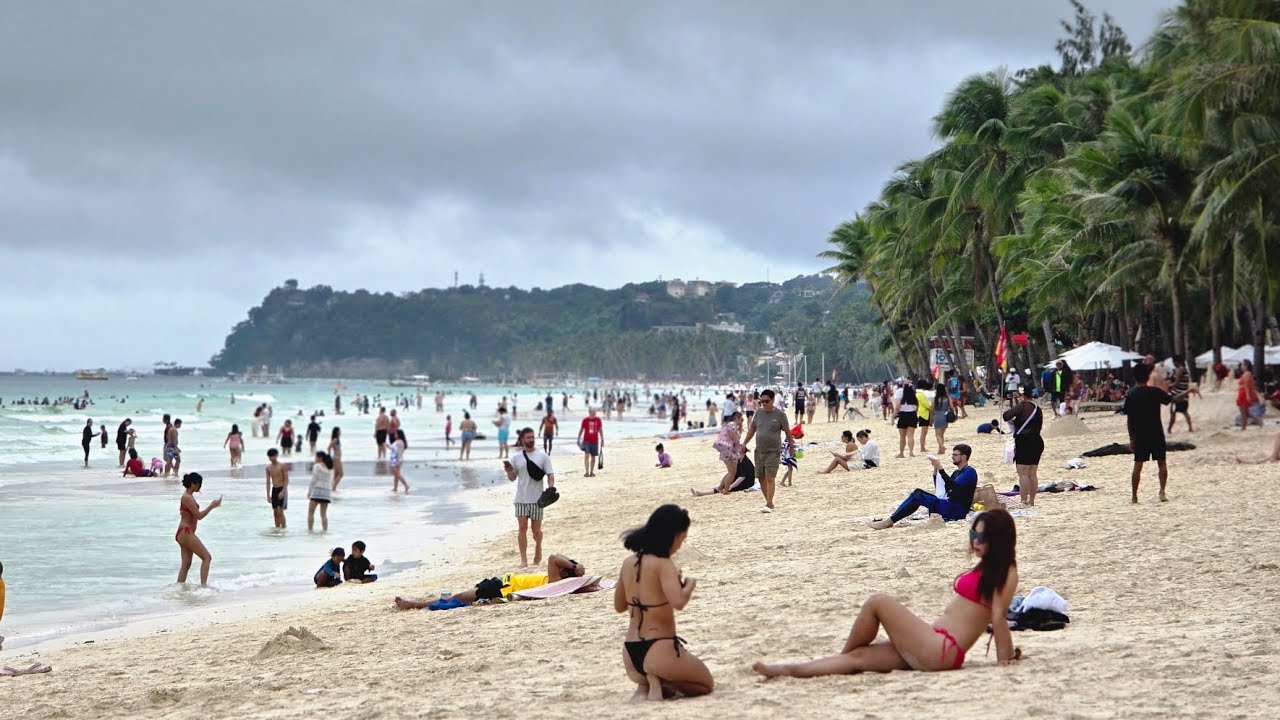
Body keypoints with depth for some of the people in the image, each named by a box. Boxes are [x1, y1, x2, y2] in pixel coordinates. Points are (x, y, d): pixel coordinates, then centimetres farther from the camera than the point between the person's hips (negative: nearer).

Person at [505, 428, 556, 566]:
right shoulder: (516, 458, 7)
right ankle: (523, 558, -3)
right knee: (522, 528, -5)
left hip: (537, 498, -1)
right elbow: (513, 478, 13)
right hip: (521, 499, 1)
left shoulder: (543, 456, 3)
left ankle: (538, 549, 35)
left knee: (536, 529, 7)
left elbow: (550, 475, 0)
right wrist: (509, 471, -9)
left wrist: (550, 490, -16)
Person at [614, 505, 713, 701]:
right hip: (659, 651, -7)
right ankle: (658, 681, -8)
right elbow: (679, 602, -32)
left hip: (630, 655, 7)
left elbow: (619, 606, 19)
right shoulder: (663, 565, -17)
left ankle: (645, 686, 4)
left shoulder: (628, 563, 6)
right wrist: (690, 584, -11)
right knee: (705, 684, 18)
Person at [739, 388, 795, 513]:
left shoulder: (780, 414, -5)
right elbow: (752, 430, 16)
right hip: (759, 451, 5)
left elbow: (787, 432, 1)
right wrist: (744, 443, 10)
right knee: (761, 478, 8)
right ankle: (769, 502, 21)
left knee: (769, 478, -12)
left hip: (773, 452, -5)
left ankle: (769, 505, -14)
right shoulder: (758, 413, 8)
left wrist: (792, 446, 3)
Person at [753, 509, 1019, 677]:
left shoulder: (1005, 573, -8)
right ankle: (788, 669, -1)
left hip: (941, 651, -9)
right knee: (860, 656, 2)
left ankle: (843, 654, 12)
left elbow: (998, 616, -14)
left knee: (878, 602, -8)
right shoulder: (987, 568, 21)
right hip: (936, 650, 9)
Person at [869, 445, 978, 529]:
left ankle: (889, 521, -23)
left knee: (918, 497, -18)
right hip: (948, 505, 9)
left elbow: (954, 486, -22)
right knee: (918, 492, -3)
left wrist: (940, 468, -23)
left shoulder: (970, 472, -6)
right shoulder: (957, 472, 24)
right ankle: (890, 519, -14)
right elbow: (940, 490, 19)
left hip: (957, 511, -9)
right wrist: (935, 470, 7)